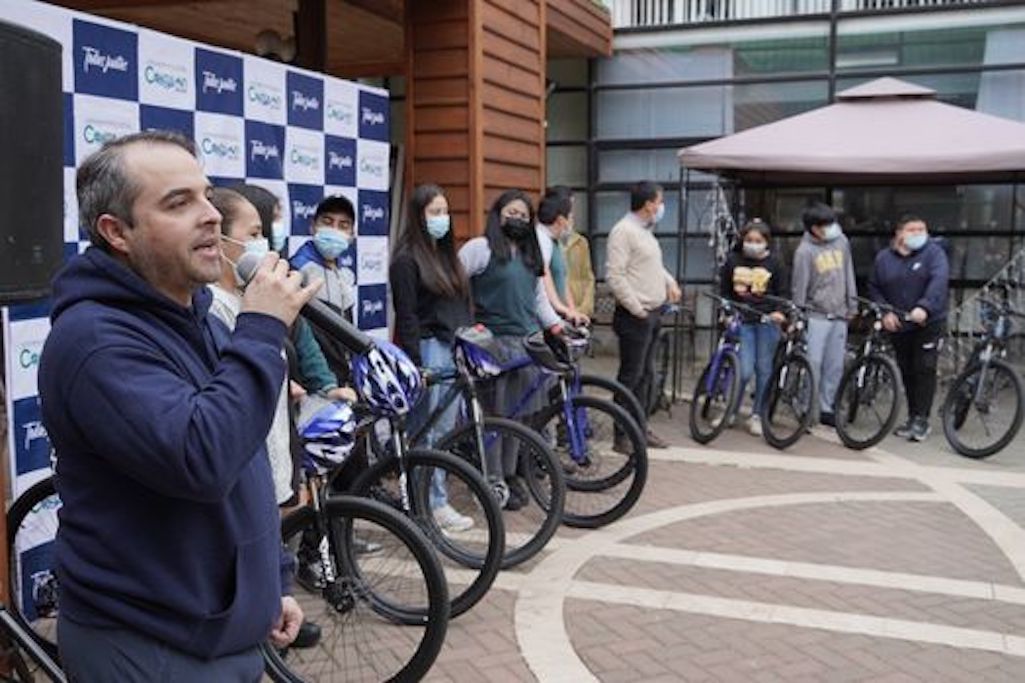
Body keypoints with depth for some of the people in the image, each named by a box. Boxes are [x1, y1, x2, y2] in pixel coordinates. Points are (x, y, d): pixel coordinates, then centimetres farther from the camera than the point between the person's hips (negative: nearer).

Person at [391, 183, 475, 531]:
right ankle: (435, 503, 5)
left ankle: (436, 500, 18)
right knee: (426, 432, -1)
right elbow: (406, 316, -12)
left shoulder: (446, 254, 16)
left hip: (453, 348, 8)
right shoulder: (407, 258, -8)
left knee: (445, 429, 10)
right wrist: (416, 364, -16)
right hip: (427, 349, -8)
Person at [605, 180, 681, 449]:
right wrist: (637, 308, -19)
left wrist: (670, 281, 10)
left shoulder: (646, 231, 16)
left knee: (646, 374, 15)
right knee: (631, 376, -6)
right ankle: (623, 435, 1)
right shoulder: (624, 231, -15)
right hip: (635, 316, -10)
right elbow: (614, 275, -21)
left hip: (653, 313, 10)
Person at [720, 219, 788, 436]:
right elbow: (724, 291, 13)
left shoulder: (774, 263, 3)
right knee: (745, 371, -9)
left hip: (767, 321, 0)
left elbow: (782, 293, 7)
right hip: (742, 321, 0)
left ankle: (756, 416, 16)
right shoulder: (733, 261, 5)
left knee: (763, 369, 5)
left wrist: (778, 312, -10)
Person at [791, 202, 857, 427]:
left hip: (839, 315, 5)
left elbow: (849, 275, 15)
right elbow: (799, 287, -7)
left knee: (835, 366, 7)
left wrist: (852, 305, 14)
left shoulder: (841, 242, 7)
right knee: (813, 364, -7)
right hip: (816, 316, -5)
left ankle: (826, 408, 17)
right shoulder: (805, 251, -9)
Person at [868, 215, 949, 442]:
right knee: (907, 372, 9)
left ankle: (921, 419, -2)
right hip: (898, 326, 4)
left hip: (929, 323, -4)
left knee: (925, 369, -8)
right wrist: (885, 312, -7)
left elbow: (939, 281, -21)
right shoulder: (883, 258, 5)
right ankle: (913, 418, 20)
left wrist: (924, 307, -36)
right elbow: (874, 288, 9)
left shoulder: (933, 252, -7)